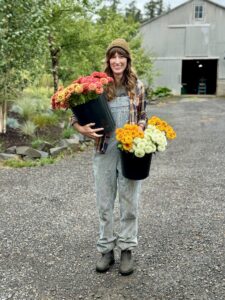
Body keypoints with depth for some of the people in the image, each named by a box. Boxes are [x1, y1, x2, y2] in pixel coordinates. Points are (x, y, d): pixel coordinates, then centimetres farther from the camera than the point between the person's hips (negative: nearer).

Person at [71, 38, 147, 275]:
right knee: (104, 204, 9)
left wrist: (140, 129, -8)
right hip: (104, 152, 0)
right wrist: (82, 129, -19)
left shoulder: (137, 86, 2)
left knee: (129, 203, 7)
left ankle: (126, 249, 24)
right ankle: (106, 250, 25)